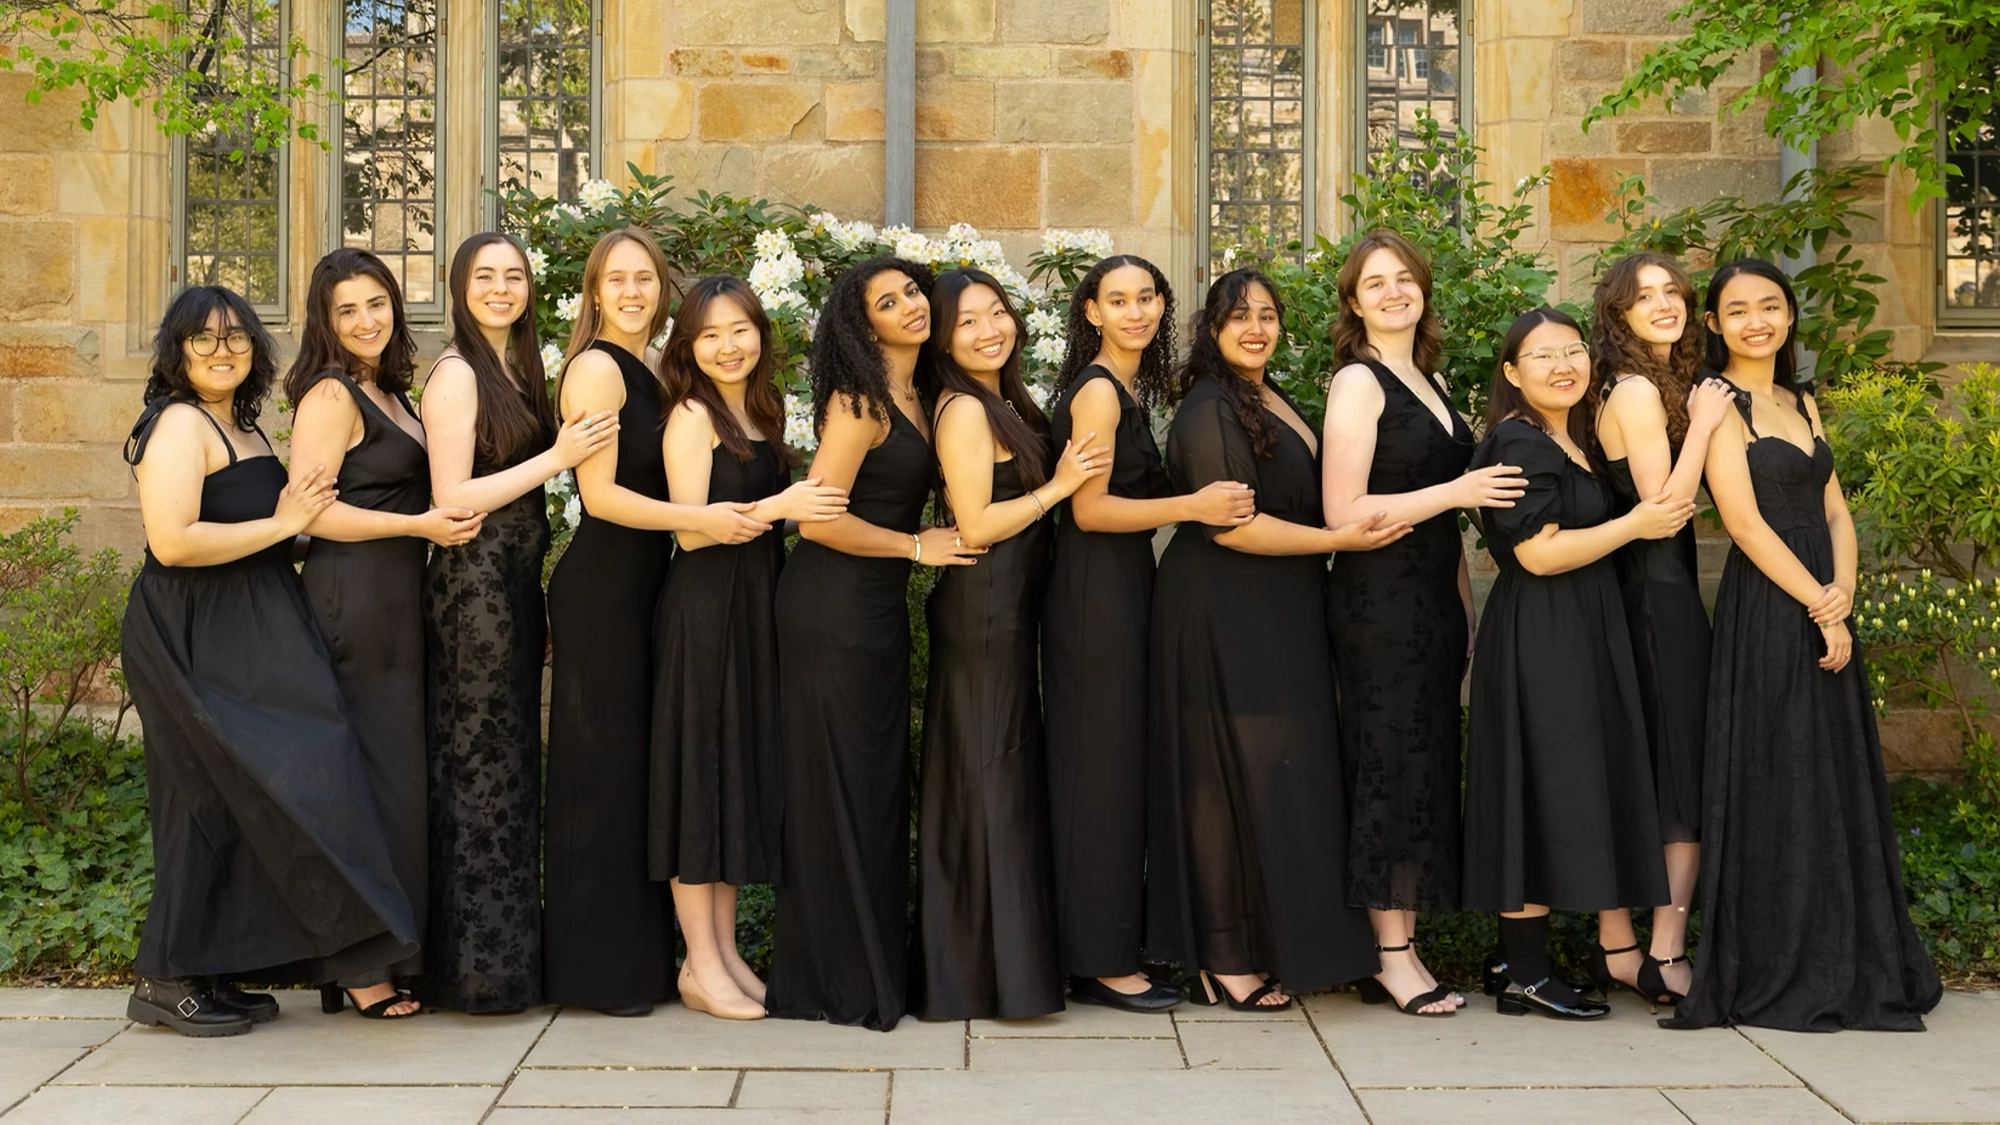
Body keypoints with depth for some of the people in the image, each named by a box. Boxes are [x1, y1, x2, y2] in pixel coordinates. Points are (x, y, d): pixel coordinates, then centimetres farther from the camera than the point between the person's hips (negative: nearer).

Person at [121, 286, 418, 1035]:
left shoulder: (240, 427, 17)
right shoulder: (180, 424, -12)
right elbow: (172, 540, -23)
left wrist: (295, 516, 6)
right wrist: (282, 525, -16)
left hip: (245, 640, 9)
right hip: (196, 642, -9)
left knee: (227, 803, 10)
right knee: (210, 800, -5)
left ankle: (211, 973, 16)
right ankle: (168, 981, 4)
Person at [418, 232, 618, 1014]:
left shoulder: (518, 370, 16)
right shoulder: (457, 372, -9)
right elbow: (452, 498, -15)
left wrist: (536, 602, 14)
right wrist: (559, 457, -16)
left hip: (515, 588, 8)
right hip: (473, 587, -8)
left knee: (510, 765, 10)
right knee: (480, 769, -4)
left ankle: (509, 952, 16)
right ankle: (479, 967, 2)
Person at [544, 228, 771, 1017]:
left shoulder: (648, 373, 16)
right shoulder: (597, 367, -10)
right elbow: (601, 492, -17)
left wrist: (732, 513, 5)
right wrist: (700, 519, -24)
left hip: (644, 583, 9)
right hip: (602, 586, -9)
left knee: (640, 767, 10)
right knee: (603, 772, -4)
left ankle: (639, 958, 17)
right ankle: (596, 970, 3)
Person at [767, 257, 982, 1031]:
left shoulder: (912, 398, 13)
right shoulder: (860, 400, -13)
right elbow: (818, 516, -18)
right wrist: (918, 547, -11)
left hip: (878, 607, 8)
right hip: (833, 609, -8)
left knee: (880, 784, 12)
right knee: (838, 787, -2)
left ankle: (876, 964, 21)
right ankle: (835, 980, 7)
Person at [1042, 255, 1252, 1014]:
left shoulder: (1131, 388, 16)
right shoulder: (1098, 389, -12)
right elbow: (1090, 508, -18)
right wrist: (1193, 507, -21)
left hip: (1122, 588, 10)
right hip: (1095, 590, -10)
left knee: (1121, 765, 12)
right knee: (1103, 768, -6)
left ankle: (1105, 948, 19)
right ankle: (1101, 961, 0)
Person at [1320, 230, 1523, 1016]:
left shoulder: (1429, 380, 16)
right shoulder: (1357, 383, -8)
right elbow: (1343, 513, -16)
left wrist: (1466, 603, 17)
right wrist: (1458, 492, -16)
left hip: (1433, 599, 8)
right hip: (1379, 603, -8)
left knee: (1426, 769, 7)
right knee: (1391, 767, -6)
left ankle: (1404, 948, 12)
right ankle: (1392, 958, -1)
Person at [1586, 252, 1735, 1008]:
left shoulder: (1661, 385, 16)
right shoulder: (1637, 391, -13)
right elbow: (1663, 502, -19)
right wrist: (1702, 426, -16)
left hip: (1642, 589, 9)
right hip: (1659, 593, -9)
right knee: (1683, 774, -4)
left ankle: (1618, 948, 16)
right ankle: (1666, 957, 0)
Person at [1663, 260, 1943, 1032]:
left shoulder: (1802, 403, 16)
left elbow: (1835, 511, 12)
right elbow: (1744, 520, -14)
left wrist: (1843, 589, -6)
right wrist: (1817, 605, -14)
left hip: (1825, 611, 7)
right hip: (1766, 610, -7)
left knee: (1838, 782, 9)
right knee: (1776, 787, -4)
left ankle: (1846, 970, 18)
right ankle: (1774, 976, 5)